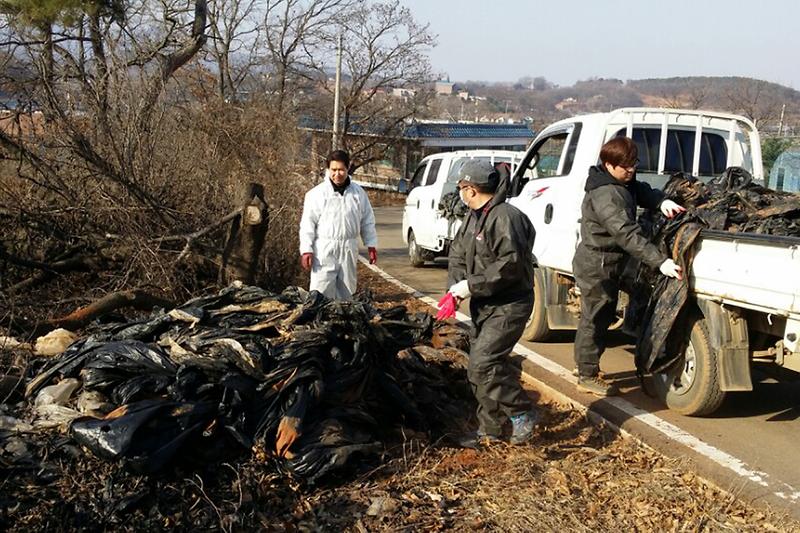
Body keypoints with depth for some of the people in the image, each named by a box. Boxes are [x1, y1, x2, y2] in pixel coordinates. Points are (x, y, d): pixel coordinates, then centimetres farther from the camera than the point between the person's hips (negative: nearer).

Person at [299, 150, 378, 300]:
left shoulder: (358, 192, 6)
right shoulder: (317, 193, -3)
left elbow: (367, 221, 13)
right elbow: (308, 223, -3)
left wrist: (371, 245, 8)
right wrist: (306, 250, -9)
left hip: (349, 249, 3)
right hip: (324, 249, -3)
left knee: (346, 292, 11)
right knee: (321, 292, -8)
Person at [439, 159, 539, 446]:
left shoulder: (505, 217, -21)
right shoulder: (473, 217, 11)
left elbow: (511, 265, -28)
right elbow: (457, 253, 13)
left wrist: (472, 285, -24)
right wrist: (455, 287, -6)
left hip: (509, 306, -10)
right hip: (484, 305, 10)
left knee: (483, 364, -19)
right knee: (479, 368, 13)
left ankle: (522, 414, -3)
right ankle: (490, 430, 24)